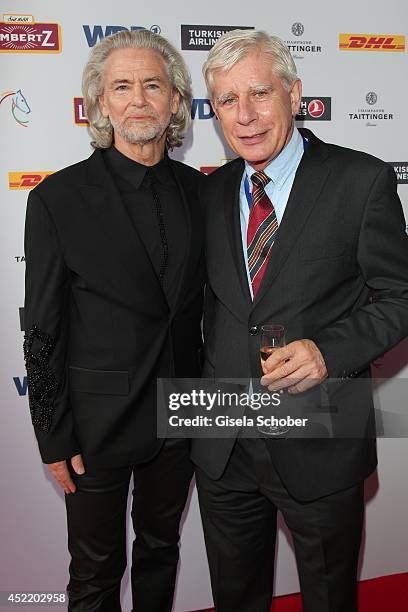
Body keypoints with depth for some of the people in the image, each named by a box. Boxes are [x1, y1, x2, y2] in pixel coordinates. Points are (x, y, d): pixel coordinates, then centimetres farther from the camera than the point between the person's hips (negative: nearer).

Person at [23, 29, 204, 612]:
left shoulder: (197, 188, 0)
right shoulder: (58, 198, -13)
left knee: (161, 550, 26)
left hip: (179, 414, 4)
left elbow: (198, 300, 7)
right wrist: (55, 440, -8)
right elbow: (43, 332, -10)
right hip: (98, 421, -3)